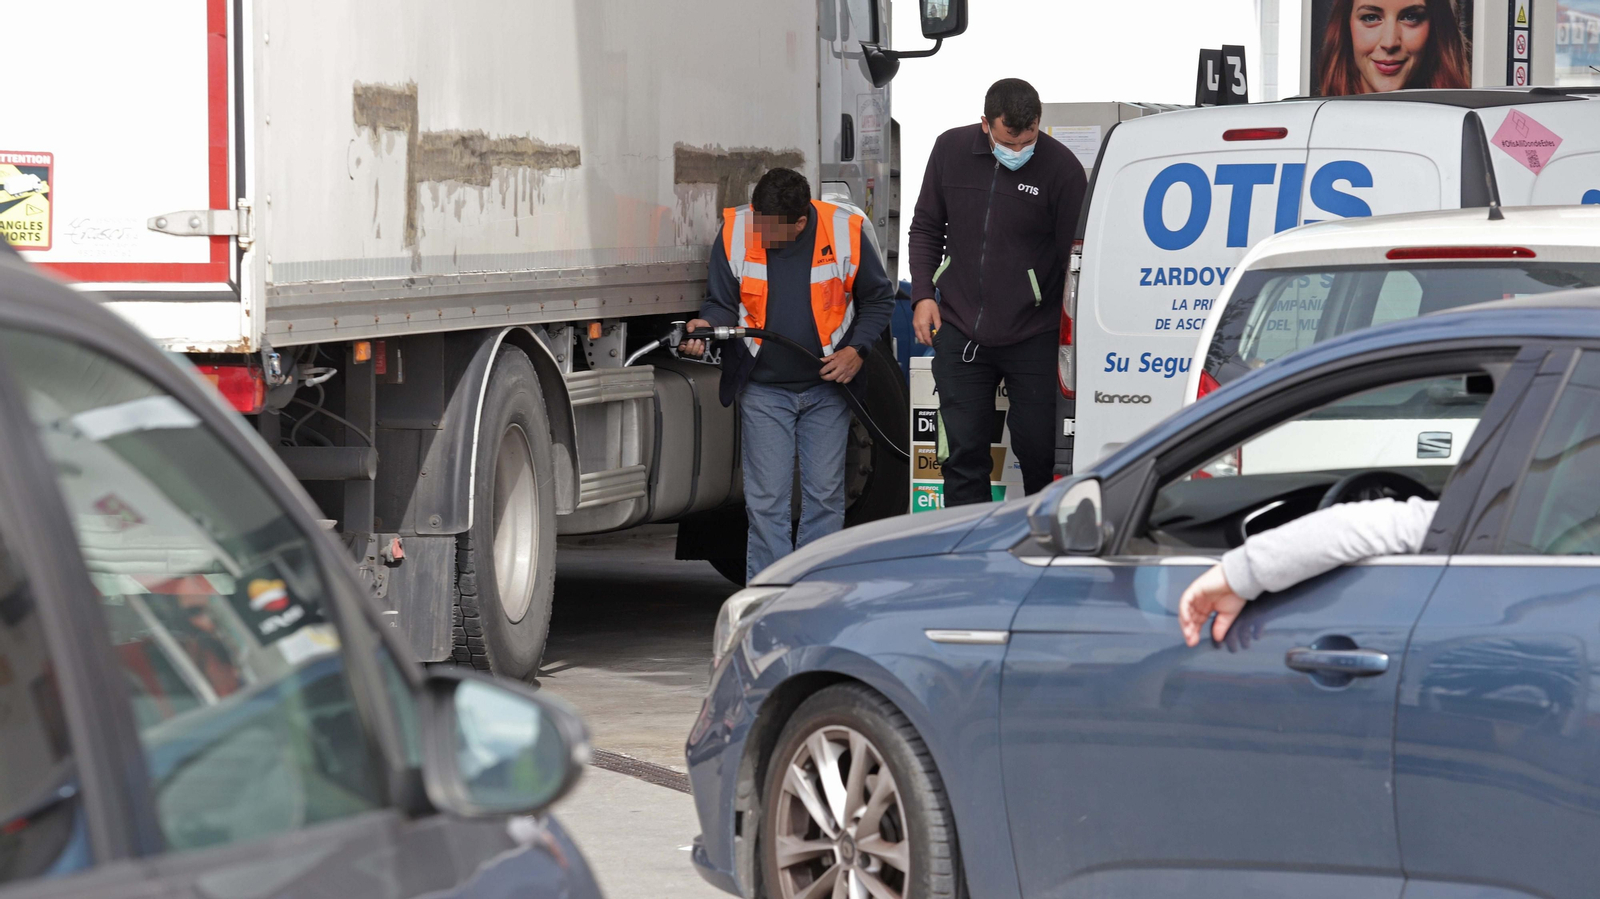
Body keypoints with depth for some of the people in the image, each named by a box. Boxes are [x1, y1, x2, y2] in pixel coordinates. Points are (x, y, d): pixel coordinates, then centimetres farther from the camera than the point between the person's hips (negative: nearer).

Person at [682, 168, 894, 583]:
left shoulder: (846, 233, -12)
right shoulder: (735, 233, -11)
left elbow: (879, 299, 4)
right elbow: (723, 303, 1)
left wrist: (856, 350, -9)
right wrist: (708, 327, -21)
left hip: (826, 386, 0)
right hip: (763, 390, 0)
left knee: (825, 494, 5)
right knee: (766, 499, -3)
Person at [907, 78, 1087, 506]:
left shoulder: (1062, 168, -10)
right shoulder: (951, 150, 0)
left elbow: (1075, 257, -5)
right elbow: (926, 227, 13)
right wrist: (923, 295, 3)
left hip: (1031, 338, -3)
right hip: (959, 332, 3)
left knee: (1039, 451, 1)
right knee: (965, 452, 5)